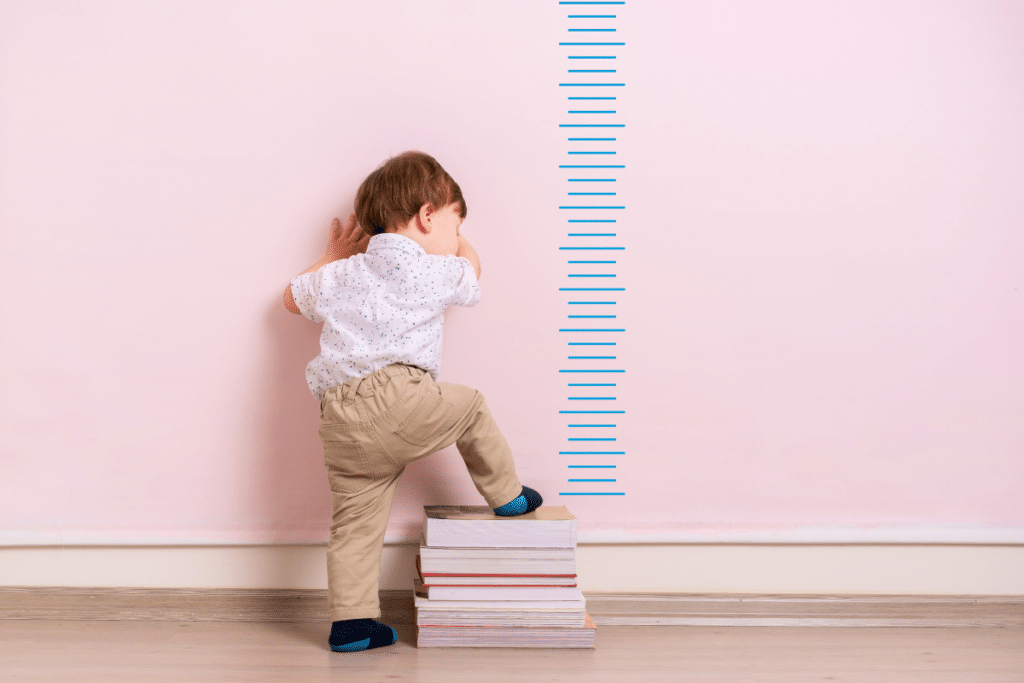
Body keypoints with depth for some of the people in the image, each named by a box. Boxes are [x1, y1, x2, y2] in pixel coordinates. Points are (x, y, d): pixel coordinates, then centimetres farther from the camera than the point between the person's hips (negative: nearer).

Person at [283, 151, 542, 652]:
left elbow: (294, 297, 41)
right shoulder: (435, 271, 9)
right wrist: (454, 236, 52)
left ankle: (350, 623, 11)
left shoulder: (343, 273, 22)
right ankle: (506, 495, 31)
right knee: (471, 408, 20)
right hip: (396, 393, -5)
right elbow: (471, 267, 33)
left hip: (336, 419, 6)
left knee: (355, 522, 9)